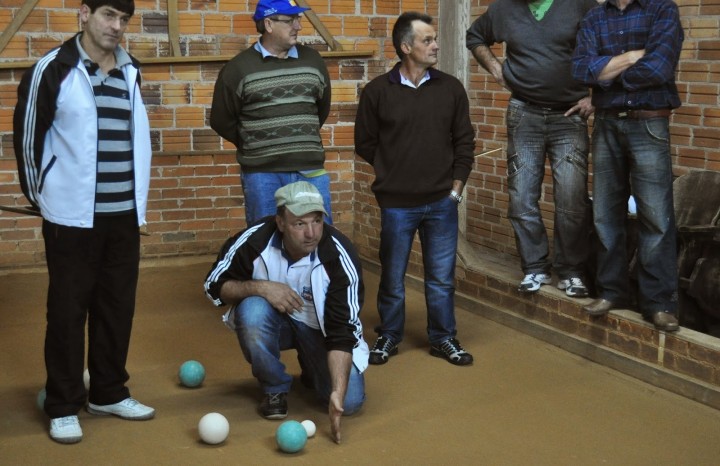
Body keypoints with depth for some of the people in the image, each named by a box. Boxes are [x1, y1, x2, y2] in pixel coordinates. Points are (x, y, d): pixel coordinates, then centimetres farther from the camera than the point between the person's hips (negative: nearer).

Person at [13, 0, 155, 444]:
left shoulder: (131, 70, 9)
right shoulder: (54, 68, -8)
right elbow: (28, 133, -2)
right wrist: (40, 192, 3)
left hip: (124, 212, 5)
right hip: (72, 213, -5)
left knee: (118, 305, 12)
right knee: (68, 308, 2)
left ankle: (109, 393, 27)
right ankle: (64, 406, 13)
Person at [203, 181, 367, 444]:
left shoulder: (340, 258, -28)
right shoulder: (255, 240, -26)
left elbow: (342, 333, -28)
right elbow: (215, 286, -13)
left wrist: (337, 393, -40)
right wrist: (260, 287, -32)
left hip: (320, 328, 0)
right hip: (273, 321, 0)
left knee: (349, 401, -18)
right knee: (251, 310, -35)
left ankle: (311, 367, 18)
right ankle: (275, 388, -7)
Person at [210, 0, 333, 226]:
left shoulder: (313, 60, 8)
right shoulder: (238, 68, -3)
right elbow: (221, 121, 4)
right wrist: (252, 145, 10)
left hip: (310, 170, 3)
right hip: (262, 174, -3)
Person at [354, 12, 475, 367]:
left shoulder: (450, 88, 1)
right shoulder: (378, 91, -5)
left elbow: (464, 142, 7)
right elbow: (365, 143, 5)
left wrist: (455, 188, 3)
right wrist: (395, 172, 8)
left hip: (441, 203, 2)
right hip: (396, 203, -1)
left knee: (441, 276, 8)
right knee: (392, 276, 9)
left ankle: (443, 338, 24)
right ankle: (389, 336, 26)